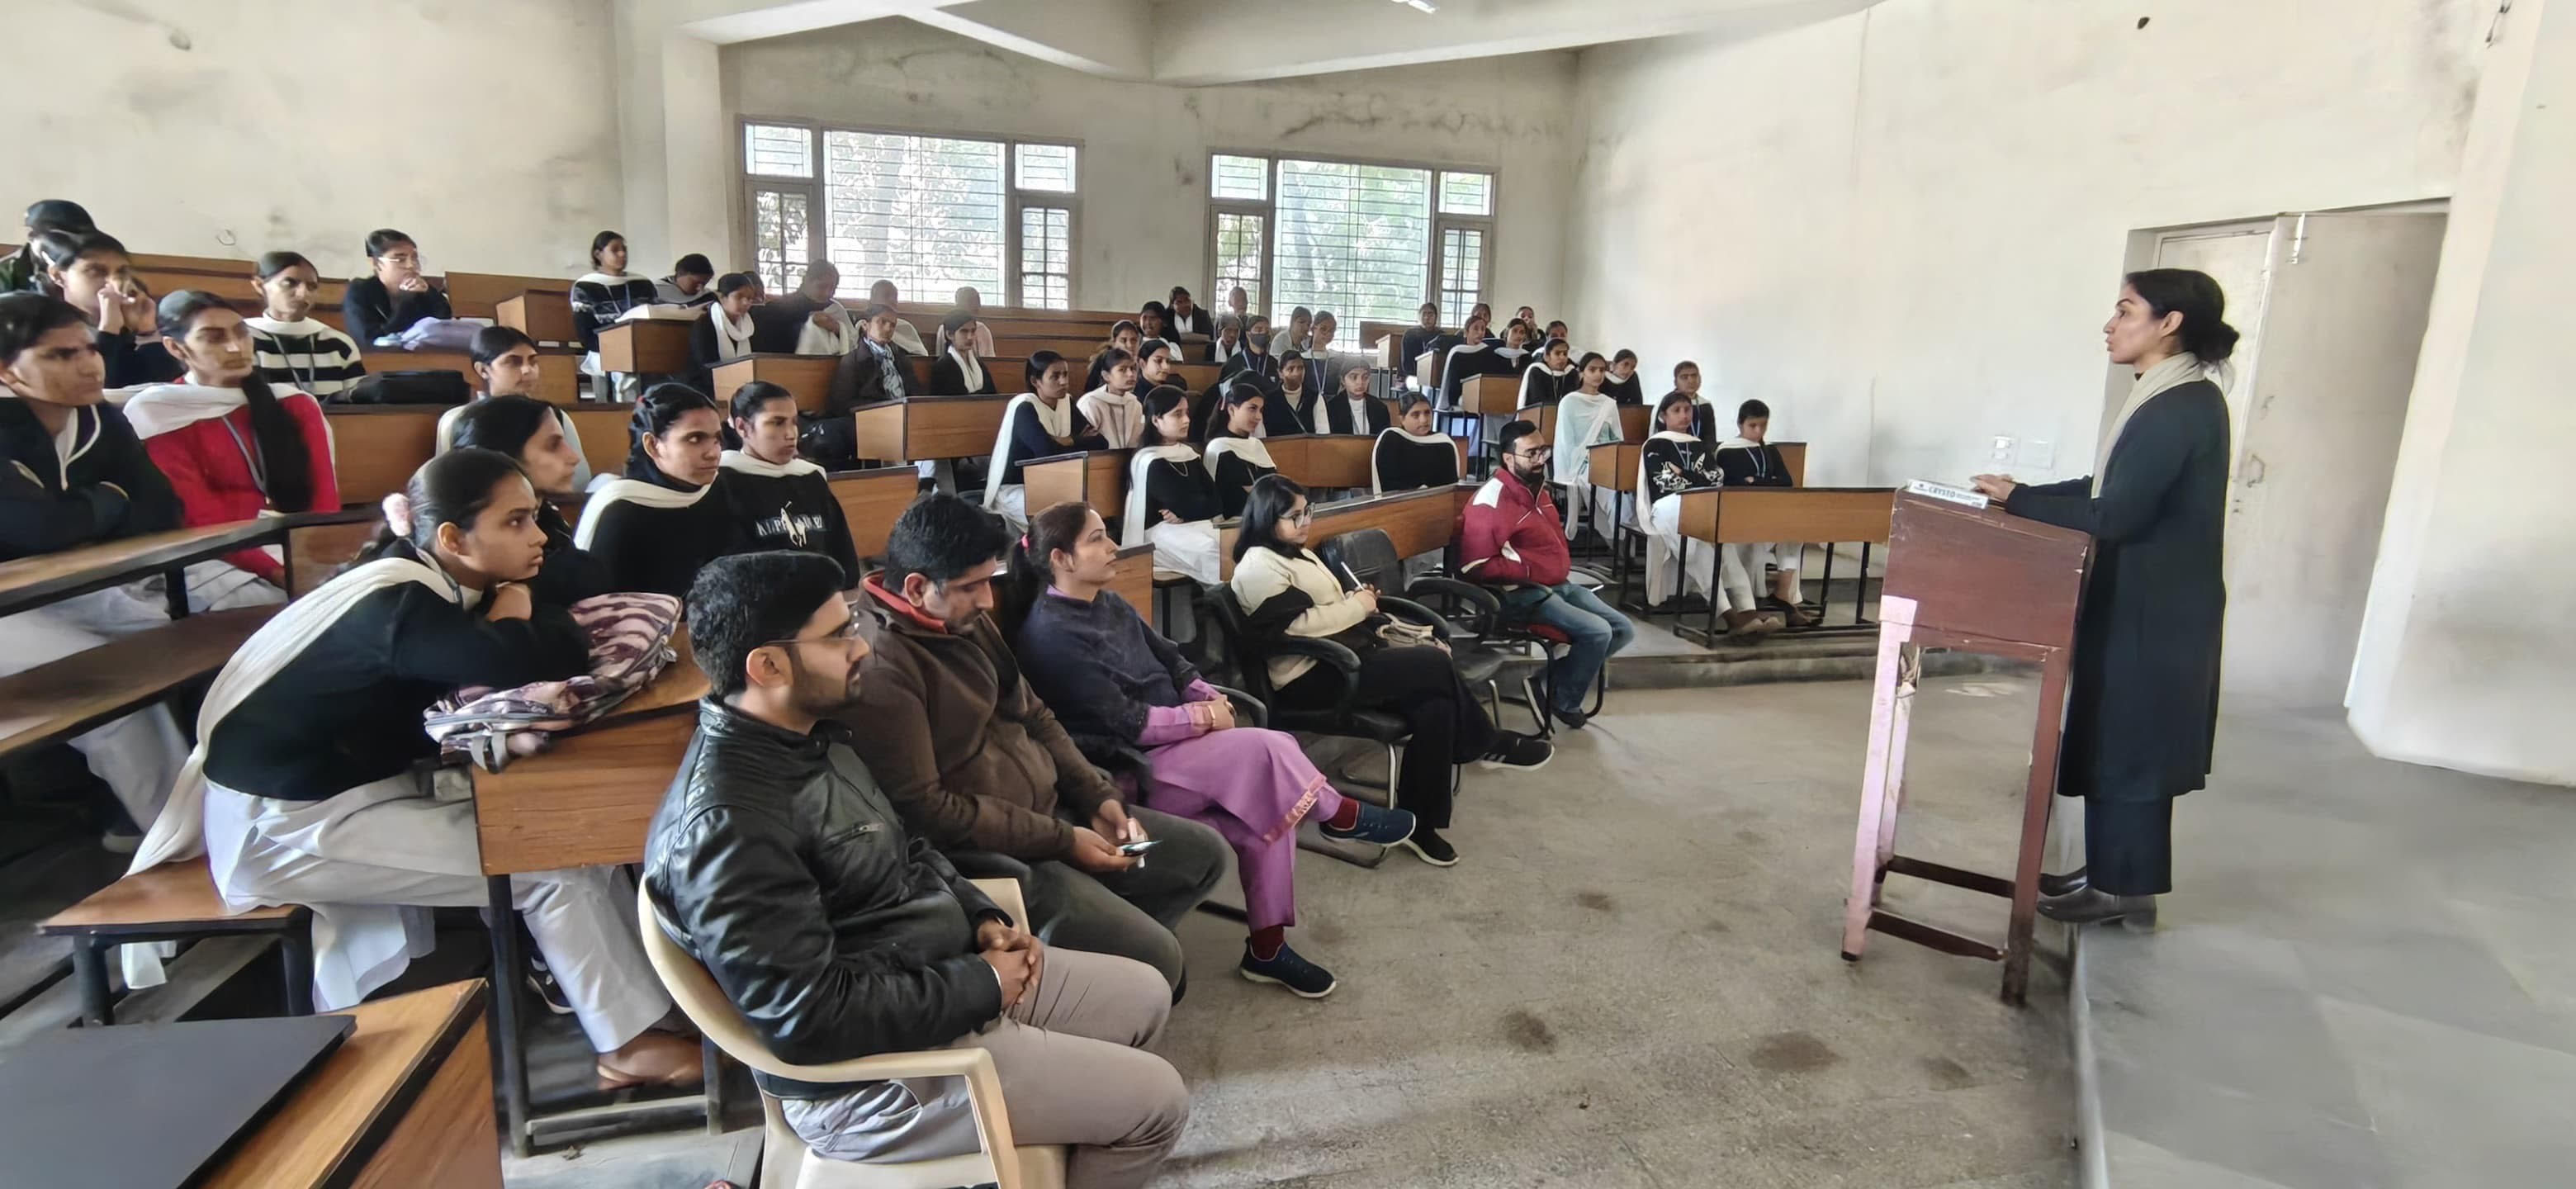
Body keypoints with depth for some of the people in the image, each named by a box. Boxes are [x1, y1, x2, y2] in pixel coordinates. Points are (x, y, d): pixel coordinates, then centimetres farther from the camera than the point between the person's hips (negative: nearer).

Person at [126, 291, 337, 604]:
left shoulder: (295, 405, 15)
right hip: (222, 560, -4)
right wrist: (277, 572, -19)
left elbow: (325, 495, 5)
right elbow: (200, 517, -5)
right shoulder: (158, 415, 4)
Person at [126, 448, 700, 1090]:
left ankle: (657, 991, 3)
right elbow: (529, 666, -38)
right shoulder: (397, 605, -27)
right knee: (551, 860, -15)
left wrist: (510, 621, -21)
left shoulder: (444, 584, 0)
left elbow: (567, 642, -1)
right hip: (287, 821, -9)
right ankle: (630, 1045, -2)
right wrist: (515, 621, -17)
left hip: (372, 781, 9)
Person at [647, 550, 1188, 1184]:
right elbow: (812, 1016, -31)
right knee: (1157, 1101, -5)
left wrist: (983, 919, 0)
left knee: (1145, 995, 16)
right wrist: (980, 986, -20)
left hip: (941, 976, 9)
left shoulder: (809, 737, 3)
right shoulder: (723, 824, -29)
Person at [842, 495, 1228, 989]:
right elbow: (925, 809, -25)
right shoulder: (881, 669, -23)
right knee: (1153, 957, -19)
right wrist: (1062, 840, -20)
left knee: (1205, 852, 12)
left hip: (1053, 811, 10)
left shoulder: (969, 622, 6)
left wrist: (1098, 798, 2)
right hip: (987, 852, -9)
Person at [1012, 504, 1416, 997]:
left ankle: (1267, 948, 0)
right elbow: (1125, 723, -20)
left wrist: (1211, 697, -7)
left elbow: (1170, 659, 13)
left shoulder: (1108, 603, 10)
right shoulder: (1050, 635, -17)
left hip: (1170, 745, 9)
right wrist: (1204, 717, -14)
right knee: (1264, 747, -24)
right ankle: (1341, 816, 3)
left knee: (1269, 800, -12)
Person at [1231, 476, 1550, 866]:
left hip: (1345, 656, 10)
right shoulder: (1258, 567, -10)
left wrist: (1357, 602, 8)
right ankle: (1489, 744, 5)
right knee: (1437, 664, -19)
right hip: (1311, 678, -10)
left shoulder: (1298, 554, 22)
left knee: (1435, 704, -17)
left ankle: (1419, 822, -11)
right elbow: (1297, 624, -20)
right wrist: (1356, 607, -10)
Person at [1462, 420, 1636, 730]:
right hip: (1523, 593, -9)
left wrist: (1564, 568, 13)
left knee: (1624, 630, 3)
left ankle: (1556, 674, 15)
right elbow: (1478, 566, -23)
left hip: (1560, 584, 9)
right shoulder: (1491, 501, -18)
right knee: (1597, 632, -23)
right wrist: (1529, 572, -18)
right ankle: (1566, 702, 0)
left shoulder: (1536, 488, 11)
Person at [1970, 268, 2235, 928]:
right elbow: (2110, 490, 13)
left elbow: (2117, 514, -24)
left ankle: (2126, 887, 14)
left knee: (2128, 745, 1)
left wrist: (2019, 501, -16)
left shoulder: (2185, 406, -21)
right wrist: (2025, 495, 4)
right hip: (2136, 602, 10)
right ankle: (2112, 870, 29)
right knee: (2116, 740, 17)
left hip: (2154, 613, -10)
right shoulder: (2166, 398, 11)